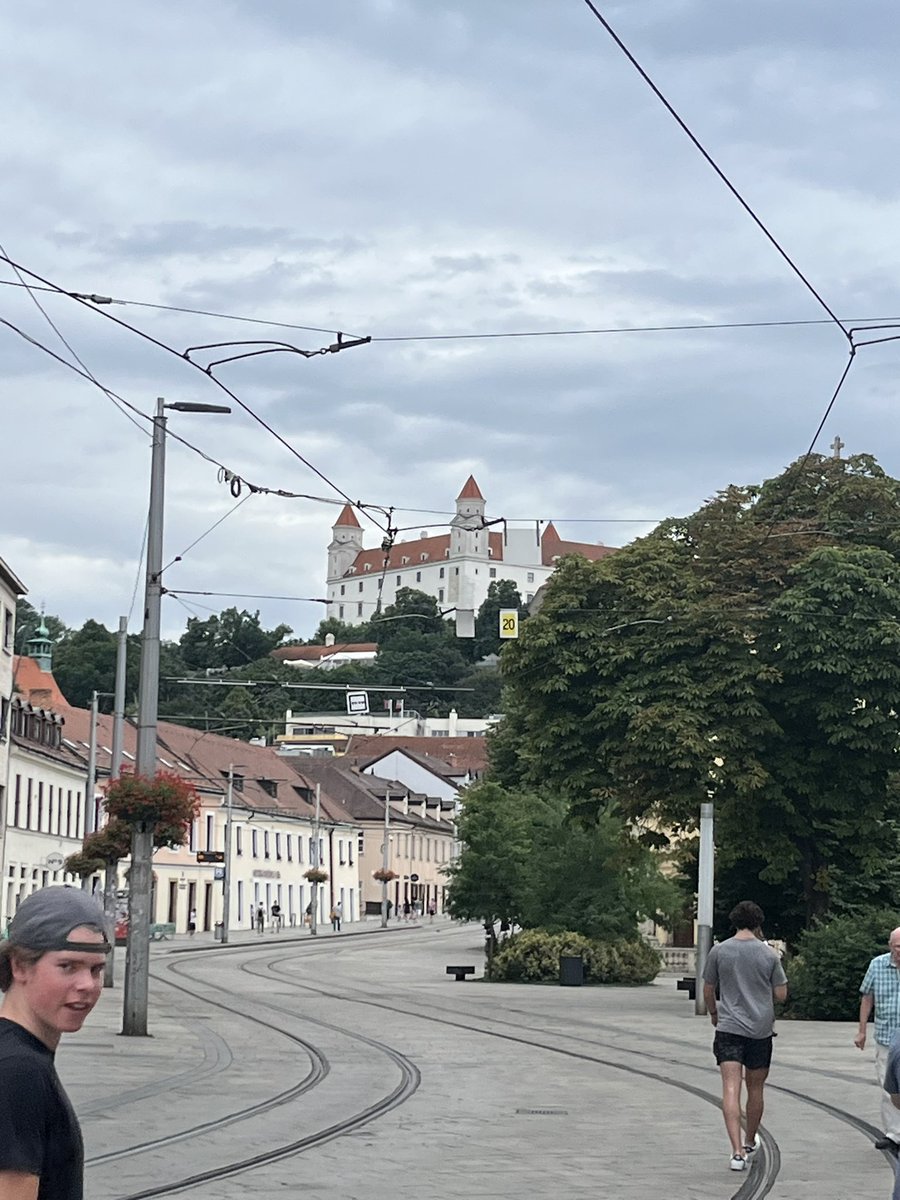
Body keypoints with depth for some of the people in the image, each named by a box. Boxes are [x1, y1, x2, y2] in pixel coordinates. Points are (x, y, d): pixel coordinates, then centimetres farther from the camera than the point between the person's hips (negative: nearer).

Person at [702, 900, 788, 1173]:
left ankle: (737, 1151, -21)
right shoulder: (769, 954, -2)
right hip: (761, 1028, 1)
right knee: (755, 1089, 16)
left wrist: (713, 1013, 25)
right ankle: (749, 1143, 34)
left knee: (731, 1088, -8)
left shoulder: (719, 951, -1)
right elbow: (781, 994, 1)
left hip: (728, 1027, -1)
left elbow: (708, 991, 6)